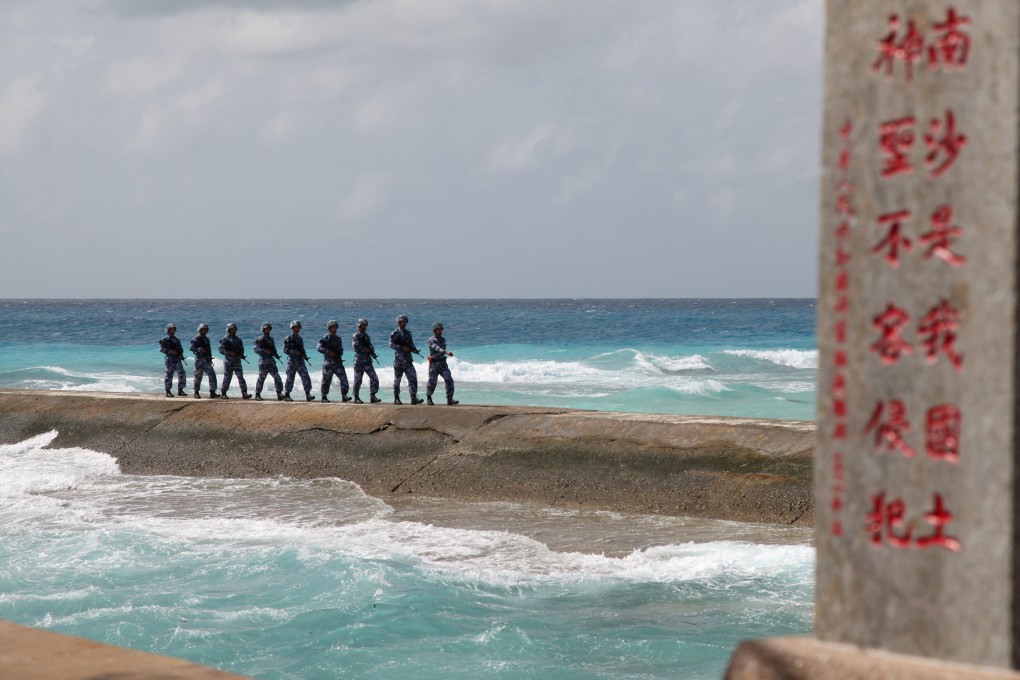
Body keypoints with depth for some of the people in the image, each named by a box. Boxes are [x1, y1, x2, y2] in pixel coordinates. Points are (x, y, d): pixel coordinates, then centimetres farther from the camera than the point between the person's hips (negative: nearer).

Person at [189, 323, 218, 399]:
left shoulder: (206, 339, 20)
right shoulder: (195, 339, -2)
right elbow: (192, 348, -14)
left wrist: (210, 356, 15)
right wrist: (199, 349, -30)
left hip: (207, 360, 6)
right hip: (199, 359, -6)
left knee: (212, 375, -5)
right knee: (198, 376, -2)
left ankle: (212, 392, -7)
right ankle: (196, 393, 7)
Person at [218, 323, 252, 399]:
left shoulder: (238, 340, 14)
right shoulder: (225, 339, 1)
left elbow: (241, 350, 14)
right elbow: (221, 350, -7)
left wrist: (240, 354, -8)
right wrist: (229, 352, -19)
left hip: (237, 361, 4)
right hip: (228, 361, -4)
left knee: (241, 377, -7)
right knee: (227, 378, 0)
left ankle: (244, 393, -12)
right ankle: (223, 393, 11)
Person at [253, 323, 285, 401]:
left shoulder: (271, 339, 18)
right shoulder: (260, 339, -2)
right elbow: (255, 349, -11)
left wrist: (276, 355, 4)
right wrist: (265, 350, -21)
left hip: (271, 361, 6)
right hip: (263, 361, -6)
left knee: (277, 377, -5)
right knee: (261, 378, -1)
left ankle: (279, 393, -6)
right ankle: (257, 395, 8)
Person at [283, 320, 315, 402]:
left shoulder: (300, 339, 17)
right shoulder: (288, 339, -2)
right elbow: (285, 350, -10)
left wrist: (304, 355, 5)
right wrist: (294, 352, -20)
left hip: (300, 362, 5)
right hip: (292, 361, -5)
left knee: (306, 377, -9)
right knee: (290, 379, 0)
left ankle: (308, 395, -11)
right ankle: (286, 395, 11)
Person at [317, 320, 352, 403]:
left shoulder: (338, 338, 16)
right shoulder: (325, 338, -4)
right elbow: (319, 347, -14)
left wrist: (339, 354, 1)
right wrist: (329, 352, -21)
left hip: (338, 362, 5)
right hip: (328, 362, -5)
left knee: (343, 378, -6)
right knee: (326, 380, 1)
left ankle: (344, 396, -5)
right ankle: (324, 397, 10)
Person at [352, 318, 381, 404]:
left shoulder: (367, 336, 15)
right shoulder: (356, 336, -5)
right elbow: (355, 346, -17)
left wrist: (372, 353, 1)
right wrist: (365, 349, -17)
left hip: (367, 361, 6)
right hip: (359, 361, -6)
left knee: (374, 378, -5)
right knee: (357, 380, 1)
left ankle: (373, 396, -4)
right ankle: (356, 398, 10)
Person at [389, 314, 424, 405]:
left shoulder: (408, 333, 15)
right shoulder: (395, 333, -2)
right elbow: (391, 344, -11)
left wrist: (414, 350, -1)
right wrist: (402, 348, -19)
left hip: (408, 359, 5)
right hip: (399, 359, -5)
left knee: (413, 378, -8)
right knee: (397, 379, 3)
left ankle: (413, 398, -12)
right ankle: (396, 398, 12)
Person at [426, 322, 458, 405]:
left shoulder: (443, 340, 12)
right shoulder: (431, 340, -10)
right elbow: (437, 348, -28)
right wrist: (446, 352, -41)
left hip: (443, 364, 5)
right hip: (434, 363, -5)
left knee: (449, 380, -12)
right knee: (432, 382, 3)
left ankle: (450, 399, -12)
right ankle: (429, 398, 24)